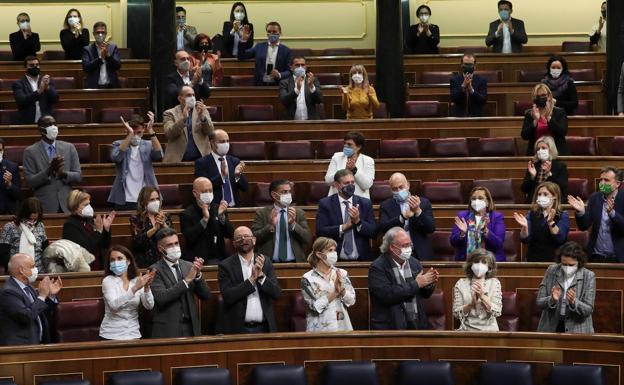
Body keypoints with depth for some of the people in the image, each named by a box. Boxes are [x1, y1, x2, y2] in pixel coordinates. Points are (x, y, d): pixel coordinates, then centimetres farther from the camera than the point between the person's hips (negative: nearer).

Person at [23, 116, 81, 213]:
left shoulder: (69, 147, 7)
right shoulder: (30, 152, 0)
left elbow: (78, 176, 5)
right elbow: (30, 182, -7)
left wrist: (63, 174, -16)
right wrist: (49, 170, -21)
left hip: (67, 206, 2)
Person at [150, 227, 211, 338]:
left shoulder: (188, 266, 9)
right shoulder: (155, 270, -4)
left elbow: (206, 295, 5)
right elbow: (161, 298, -18)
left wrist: (198, 274, -10)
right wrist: (187, 280, -19)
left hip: (191, 327, 4)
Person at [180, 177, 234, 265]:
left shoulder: (218, 208, 10)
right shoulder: (186, 214, -2)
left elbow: (230, 234, 4)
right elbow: (189, 238, -15)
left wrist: (221, 216, -11)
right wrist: (205, 219, -19)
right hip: (197, 260, -4)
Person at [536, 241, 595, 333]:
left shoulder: (589, 276, -2)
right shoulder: (551, 271, 2)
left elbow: (588, 310, -4)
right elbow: (539, 302, 2)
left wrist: (573, 302, -23)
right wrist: (552, 300, -19)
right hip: (550, 329, 1)